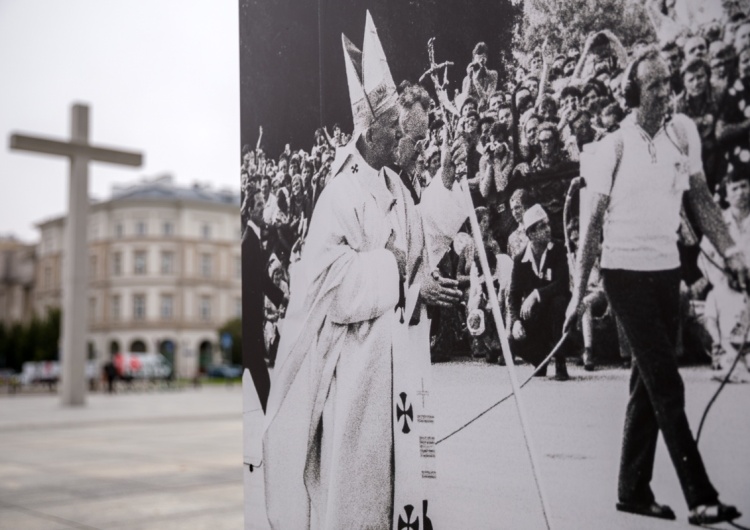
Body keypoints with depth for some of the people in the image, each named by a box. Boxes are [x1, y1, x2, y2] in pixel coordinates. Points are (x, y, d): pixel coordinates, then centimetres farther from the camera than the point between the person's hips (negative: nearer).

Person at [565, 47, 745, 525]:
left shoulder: (684, 132, 5)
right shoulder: (612, 148, -8)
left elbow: (701, 199, 11)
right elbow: (594, 223, -6)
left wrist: (730, 250, 0)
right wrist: (579, 292, -8)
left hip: (667, 270, 6)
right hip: (626, 271, -5)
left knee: (649, 383, 9)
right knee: (667, 385, -7)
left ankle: (633, 490, 19)